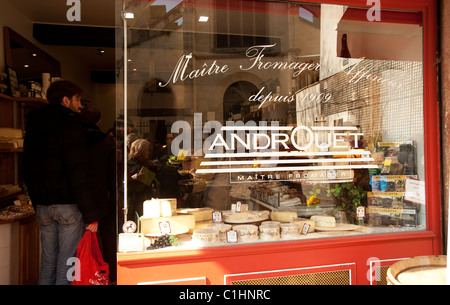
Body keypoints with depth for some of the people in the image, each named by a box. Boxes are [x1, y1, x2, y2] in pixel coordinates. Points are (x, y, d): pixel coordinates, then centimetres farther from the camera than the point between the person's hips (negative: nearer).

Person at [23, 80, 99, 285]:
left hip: (43, 205, 7)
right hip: (68, 205, -7)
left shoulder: (33, 128, 15)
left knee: (47, 262, 16)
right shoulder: (69, 126, -10)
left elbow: (28, 173, 21)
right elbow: (79, 174, -18)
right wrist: (90, 214, -16)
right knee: (66, 266, 0)